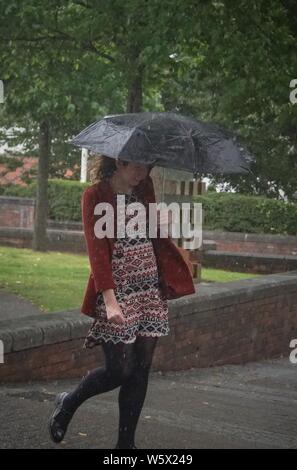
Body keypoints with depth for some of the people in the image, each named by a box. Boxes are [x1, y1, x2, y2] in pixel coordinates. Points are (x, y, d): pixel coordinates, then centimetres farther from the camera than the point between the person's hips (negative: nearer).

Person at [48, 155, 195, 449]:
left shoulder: (144, 189, 9)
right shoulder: (95, 195, -8)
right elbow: (96, 248, -15)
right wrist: (110, 299, -24)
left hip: (150, 292, 5)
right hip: (115, 290, -5)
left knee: (141, 369, 4)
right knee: (120, 369, -5)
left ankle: (126, 442, 13)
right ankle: (67, 403, 22)